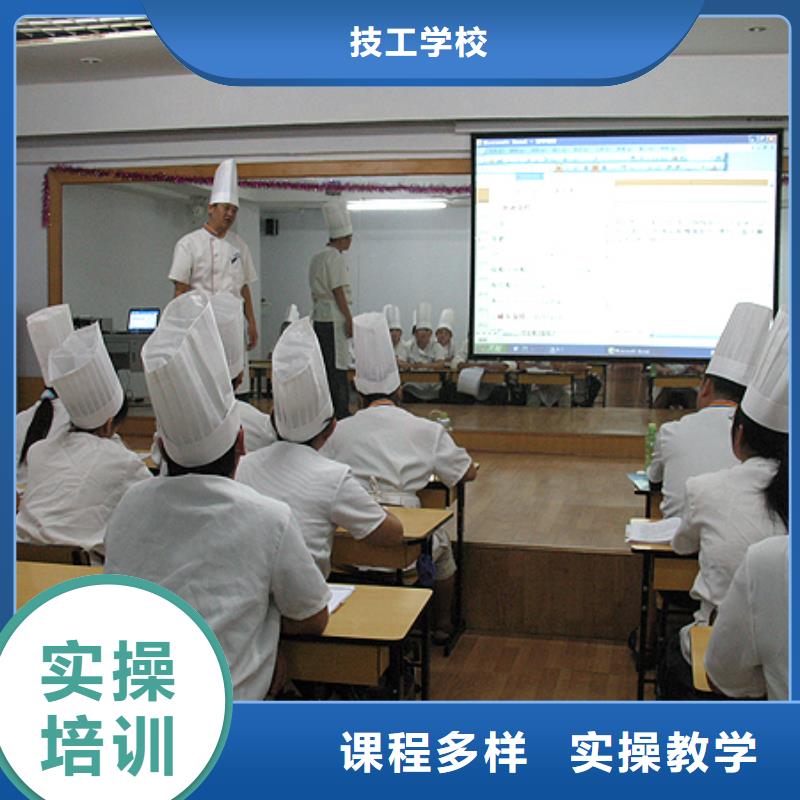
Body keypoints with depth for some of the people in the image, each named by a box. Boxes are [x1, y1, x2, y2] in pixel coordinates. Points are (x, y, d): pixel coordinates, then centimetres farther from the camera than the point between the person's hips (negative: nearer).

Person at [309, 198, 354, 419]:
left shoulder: (317, 258, 17)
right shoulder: (335, 257, -11)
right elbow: (338, 291, -15)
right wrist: (349, 319, -12)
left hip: (319, 315, 9)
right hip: (334, 317, -9)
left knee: (326, 366, 11)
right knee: (337, 367, -6)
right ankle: (340, 411, -3)